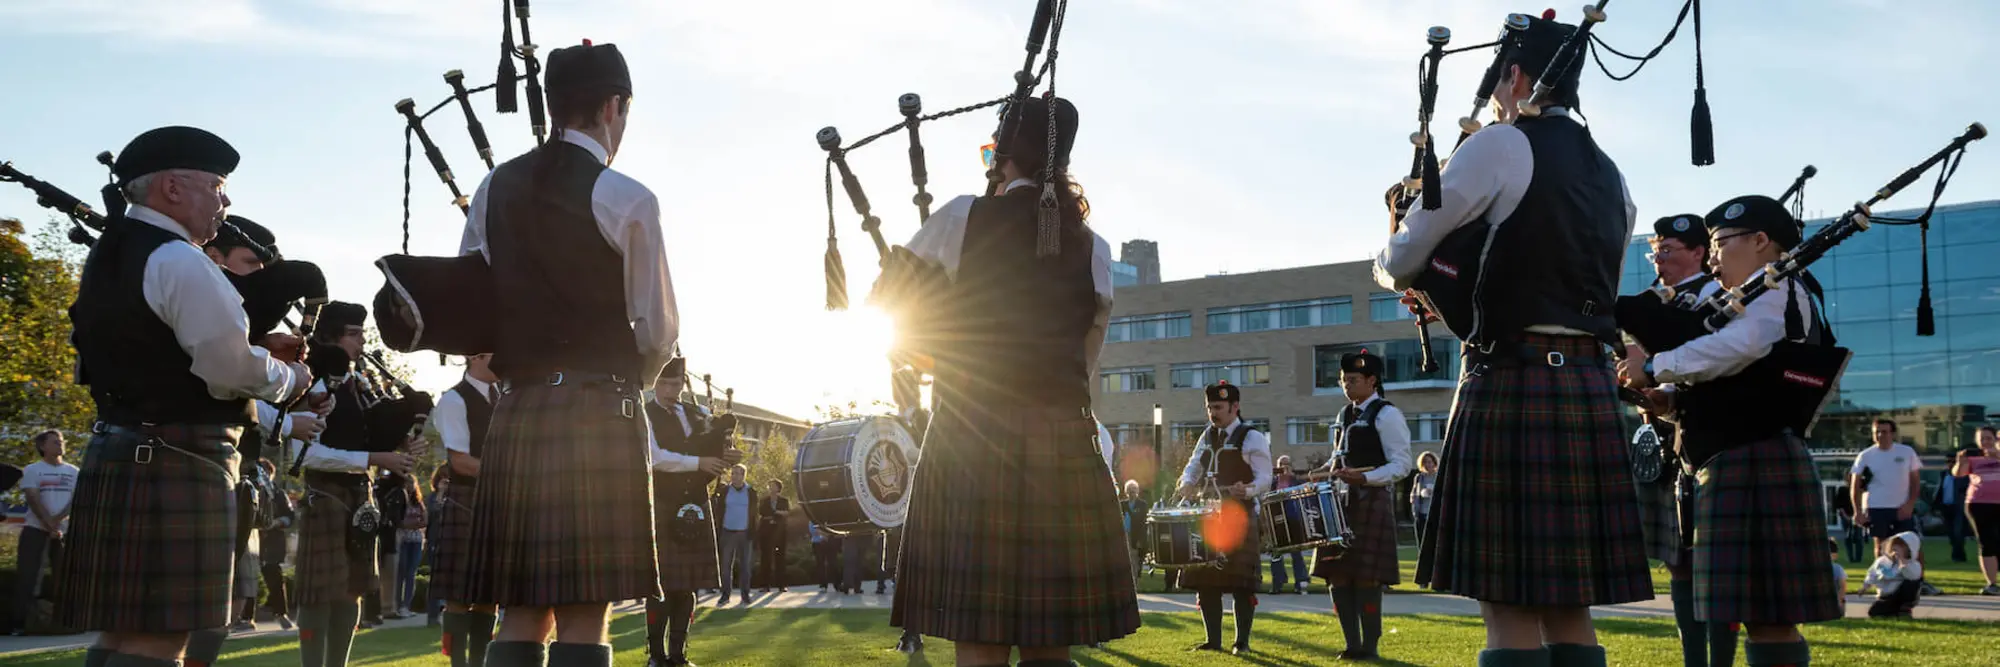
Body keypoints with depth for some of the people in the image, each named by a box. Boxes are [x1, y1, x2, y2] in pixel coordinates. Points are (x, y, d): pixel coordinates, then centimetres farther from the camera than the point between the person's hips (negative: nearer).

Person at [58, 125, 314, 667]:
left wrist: (259, 352, 17)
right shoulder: (180, 262, -14)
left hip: (116, 452, 10)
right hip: (177, 463, -10)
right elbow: (233, 368, -19)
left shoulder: (107, 257, 17)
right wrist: (289, 379, 1)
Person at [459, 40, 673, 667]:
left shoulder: (493, 189, 10)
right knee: (584, 616, -3)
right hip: (599, 415, -5)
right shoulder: (626, 199, -6)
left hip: (515, 413, 5)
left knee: (522, 614, 8)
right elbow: (658, 332, -1)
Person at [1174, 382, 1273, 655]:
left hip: (1238, 518, -7)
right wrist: (1186, 485, -3)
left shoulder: (1252, 438, -6)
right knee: (1205, 580, 6)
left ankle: (1242, 641, 4)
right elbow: (1193, 468, 19)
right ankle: (1213, 640, 14)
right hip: (1206, 517, 7)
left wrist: (1246, 491, -30)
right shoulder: (1207, 436, 15)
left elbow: (1265, 478, -10)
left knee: (1240, 582, -4)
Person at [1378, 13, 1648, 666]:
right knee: (1567, 602, 9)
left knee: (1508, 604, -5)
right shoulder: (1608, 175, 18)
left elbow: (1400, 262, -1)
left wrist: (1391, 270, 23)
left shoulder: (1499, 147, -4)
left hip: (1512, 381, -7)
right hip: (1590, 386, 7)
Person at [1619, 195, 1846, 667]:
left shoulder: (1778, 288, -5)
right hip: (1740, 467, 10)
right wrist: (1675, 401, 6)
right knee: (1761, 616, 10)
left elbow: (1736, 347, -26)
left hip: (1758, 465, -10)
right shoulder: (1754, 300, 26)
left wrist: (1654, 368, -17)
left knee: (1766, 617, -10)